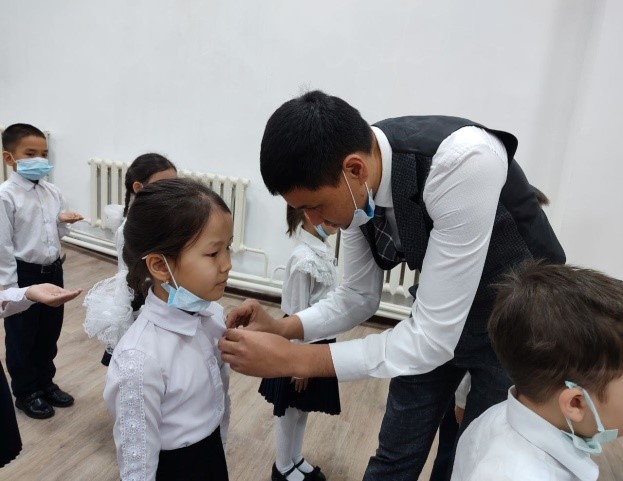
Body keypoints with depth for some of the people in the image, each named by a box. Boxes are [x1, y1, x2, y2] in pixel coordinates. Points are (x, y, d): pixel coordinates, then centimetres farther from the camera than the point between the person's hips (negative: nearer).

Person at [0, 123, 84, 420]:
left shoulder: (53, 193, 3)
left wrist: (64, 222, -8)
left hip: (52, 271, 6)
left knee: (50, 332, 19)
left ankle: (45, 383, 38)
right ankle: (26, 393, 30)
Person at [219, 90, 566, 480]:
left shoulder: (463, 162, -38)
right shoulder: (354, 184, -16)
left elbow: (433, 338, -35)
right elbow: (359, 298, -3)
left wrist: (293, 359, -33)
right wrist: (281, 329, -18)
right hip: (438, 312, 5)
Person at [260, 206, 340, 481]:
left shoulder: (323, 251, 1)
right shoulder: (304, 260, -26)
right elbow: (297, 315, -21)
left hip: (319, 342, 8)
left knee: (303, 408, 24)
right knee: (290, 409, 14)